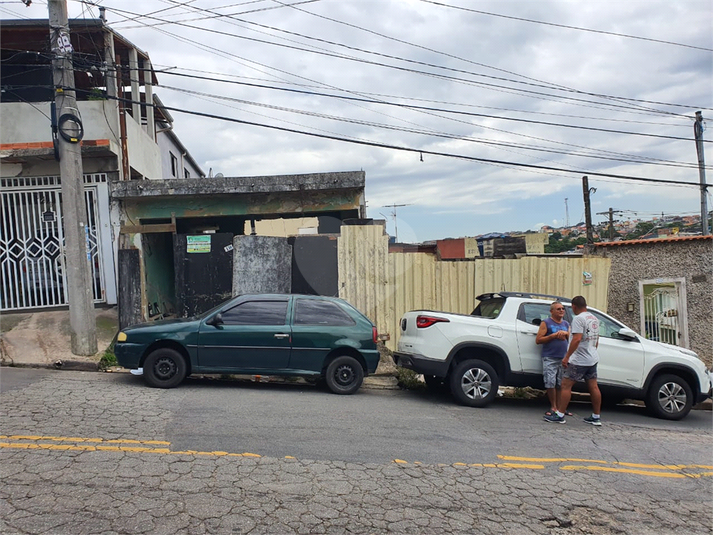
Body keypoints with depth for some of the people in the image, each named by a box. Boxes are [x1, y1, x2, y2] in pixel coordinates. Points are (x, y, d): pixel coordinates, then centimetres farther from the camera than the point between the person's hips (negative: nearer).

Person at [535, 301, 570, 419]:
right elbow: (538, 340, -4)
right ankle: (553, 407, 2)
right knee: (550, 383, -9)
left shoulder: (566, 324, 19)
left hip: (563, 358, 4)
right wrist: (553, 335, -10)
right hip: (550, 358, -4)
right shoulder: (546, 323, 3)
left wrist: (565, 334, -3)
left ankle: (559, 407, 11)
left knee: (561, 384, 2)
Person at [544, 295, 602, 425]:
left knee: (566, 385, -5)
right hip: (593, 359, 9)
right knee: (593, 387, 12)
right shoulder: (594, 319, 13)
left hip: (579, 360, -9)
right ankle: (596, 417, 20)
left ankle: (560, 415, -4)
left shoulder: (578, 319, -16)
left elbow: (577, 339, -26)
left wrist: (567, 357, -23)